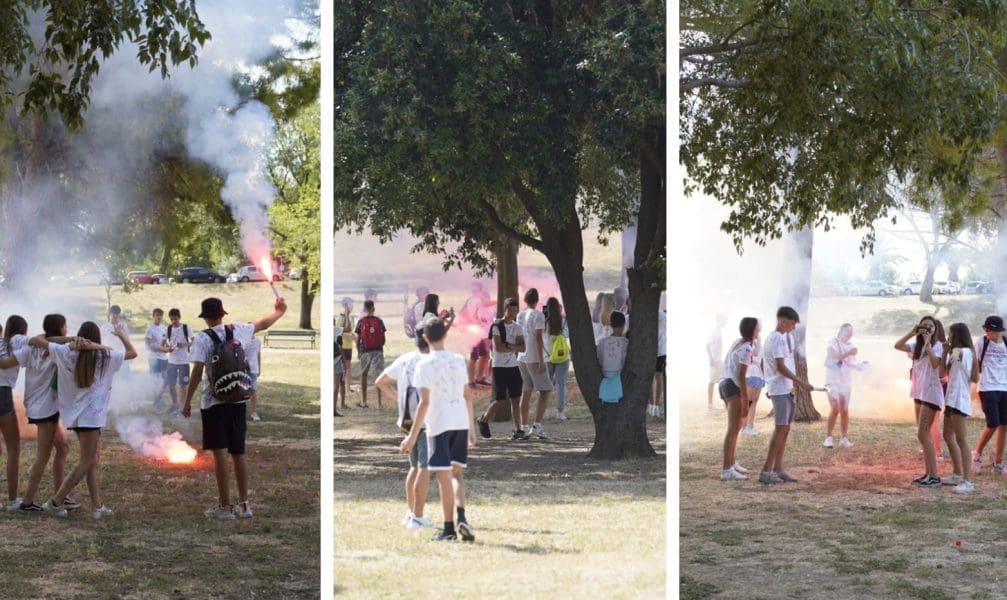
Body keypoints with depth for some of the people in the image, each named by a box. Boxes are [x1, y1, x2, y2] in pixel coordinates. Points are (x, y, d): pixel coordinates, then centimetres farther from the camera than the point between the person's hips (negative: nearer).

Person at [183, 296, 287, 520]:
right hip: (238, 401, 5)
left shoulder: (204, 337, -9)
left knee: (220, 452, -3)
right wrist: (279, 311, 41)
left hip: (214, 402, -4)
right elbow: (263, 324, 22)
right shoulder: (237, 331, 4)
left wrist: (187, 401, -7)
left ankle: (225, 506, -3)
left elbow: (197, 373, -13)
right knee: (238, 453, 12)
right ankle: (244, 504, 16)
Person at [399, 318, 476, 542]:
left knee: (444, 477, 2)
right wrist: (471, 428, 22)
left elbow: (424, 402, -13)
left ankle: (449, 528, 8)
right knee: (457, 473, 15)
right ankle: (462, 518, -5)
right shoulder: (459, 361, 8)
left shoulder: (425, 364, -7)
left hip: (439, 425, -5)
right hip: (461, 423, 5)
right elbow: (468, 395, 12)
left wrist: (413, 436, -11)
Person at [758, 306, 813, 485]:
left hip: (786, 388, 10)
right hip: (780, 389, -10)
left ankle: (778, 469, 12)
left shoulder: (786, 337, 15)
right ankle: (766, 471, -10)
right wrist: (801, 382, -16)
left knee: (785, 429, 9)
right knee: (781, 428, -10)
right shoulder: (778, 338, -15)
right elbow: (780, 367, -19)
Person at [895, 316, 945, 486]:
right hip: (919, 392, 8)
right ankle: (928, 473, 15)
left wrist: (928, 343, -24)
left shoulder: (937, 345, -8)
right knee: (924, 435, 10)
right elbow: (897, 346, 1)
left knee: (923, 434, -11)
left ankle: (934, 476, -10)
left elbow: (935, 364, -25)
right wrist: (911, 333, -8)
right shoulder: (917, 346, 12)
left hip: (931, 393, -8)